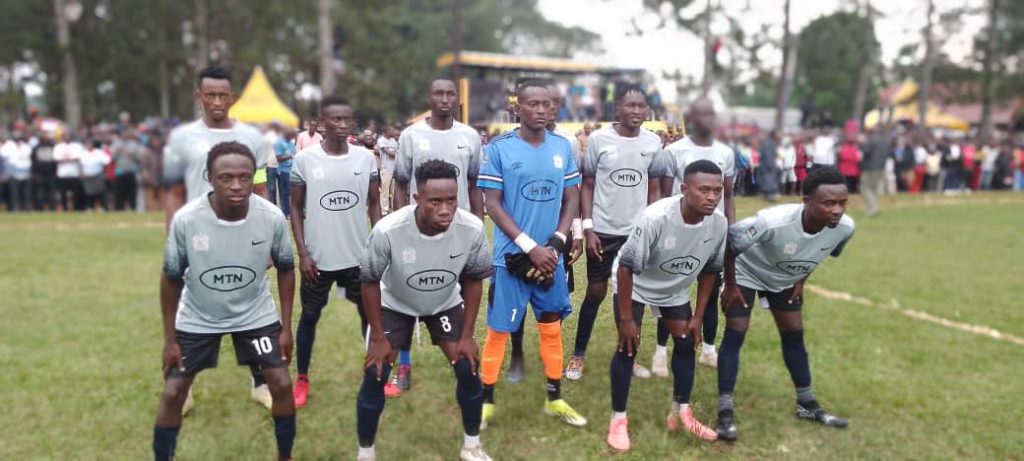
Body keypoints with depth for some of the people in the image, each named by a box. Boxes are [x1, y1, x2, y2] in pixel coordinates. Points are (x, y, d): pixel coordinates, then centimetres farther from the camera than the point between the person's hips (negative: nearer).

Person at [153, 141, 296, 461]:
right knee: (172, 393, 3)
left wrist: (286, 327, -5)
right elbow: (172, 278, -11)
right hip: (197, 320, 0)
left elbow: (285, 269, -5)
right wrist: (169, 339, -6)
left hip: (256, 315, 1)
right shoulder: (185, 220, -27)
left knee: (282, 385, -2)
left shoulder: (273, 218, -24)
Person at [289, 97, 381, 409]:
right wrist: (303, 253, -7)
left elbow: (374, 204, 6)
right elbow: (296, 208, -1)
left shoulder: (365, 157, -1)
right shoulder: (305, 159, -7)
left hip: (359, 255, 2)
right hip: (318, 256, -1)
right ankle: (302, 380, 25)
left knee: (370, 313, 11)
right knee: (310, 315, 10)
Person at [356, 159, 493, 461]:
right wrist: (379, 338, -13)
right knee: (375, 375, -6)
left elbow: (474, 280, -11)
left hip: (447, 303, 2)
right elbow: (370, 282, -18)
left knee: (468, 368, -4)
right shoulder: (387, 231, -38)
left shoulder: (472, 229, -31)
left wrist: (467, 335, -8)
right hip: (395, 304, -1)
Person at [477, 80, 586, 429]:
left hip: (551, 256, 4)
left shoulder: (563, 147, 4)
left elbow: (571, 199, 8)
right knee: (499, 329, 4)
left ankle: (555, 399, 27)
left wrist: (556, 244, -6)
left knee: (552, 327, 13)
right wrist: (530, 247, -15)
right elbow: (492, 204, -9)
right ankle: (486, 401, 18)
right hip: (512, 256, -4)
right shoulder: (499, 148, -7)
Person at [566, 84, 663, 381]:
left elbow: (654, 189, 10)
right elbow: (587, 185, -1)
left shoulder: (653, 142, 2)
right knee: (596, 292, 5)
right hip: (603, 231, -2)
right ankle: (578, 355, 19)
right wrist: (587, 228, -8)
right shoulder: (599, 139, -6)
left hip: (638, 232, 2)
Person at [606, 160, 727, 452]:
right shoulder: (657, 217, -38)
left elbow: (709, 270, -4)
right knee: (628, 346, -9)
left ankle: (681, 413, 23)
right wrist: (626, 318, -26)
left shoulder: (719, 223, -22)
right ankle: (618, 419, 5)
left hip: (676, 289, 5)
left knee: (686, 343, 4)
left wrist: (698, 317, -2)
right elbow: (627, 266, -29)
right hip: (636, 284, -5)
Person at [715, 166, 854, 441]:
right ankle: (725, 412, -2)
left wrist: (801, 281, 5)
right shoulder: (774, 222, -43)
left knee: (794, 336, 12)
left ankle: (807, 404, 29)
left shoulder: (845, 227, -25)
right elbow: (729, 241, -28)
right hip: (746, 273, -5)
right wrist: (730, 286, -20)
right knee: (734, 335, -9)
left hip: (785, 280, 5)